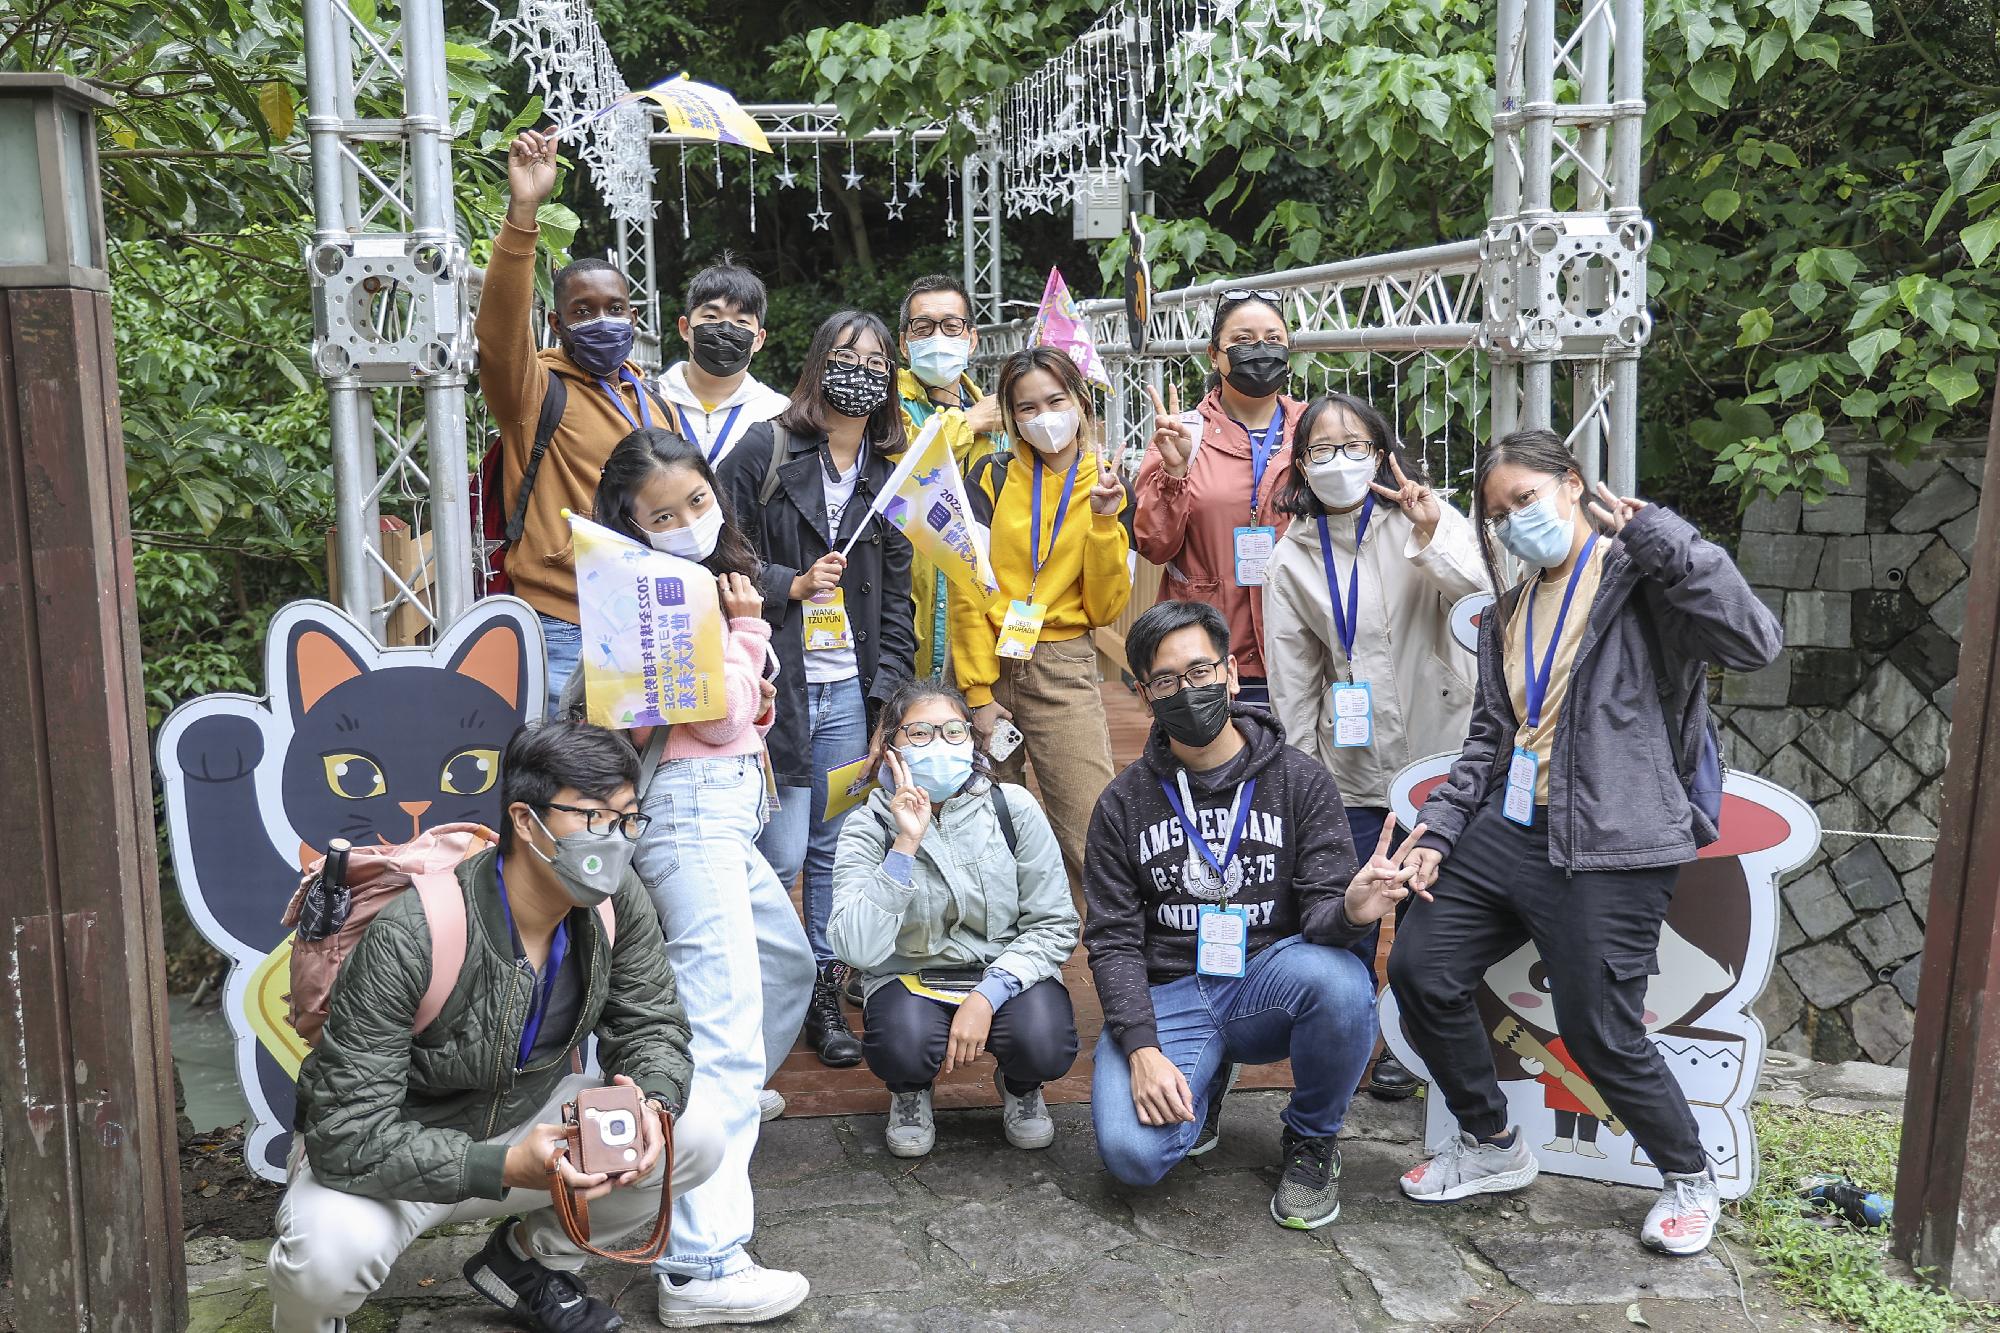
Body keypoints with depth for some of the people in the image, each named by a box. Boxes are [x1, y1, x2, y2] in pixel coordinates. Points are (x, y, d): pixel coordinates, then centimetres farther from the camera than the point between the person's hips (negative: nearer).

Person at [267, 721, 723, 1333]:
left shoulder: (617, 900, -15)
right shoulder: (408, 938, -32)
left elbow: (652, 1027, -4)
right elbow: (348, 1134, -31)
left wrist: (653, 1103, -27)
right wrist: (508, 1167, -40)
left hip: (529, 1118, 5)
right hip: (389, 1147, -5)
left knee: (696, 1138, -14)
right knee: (332, 1254, -36)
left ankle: (527, 1261, 12)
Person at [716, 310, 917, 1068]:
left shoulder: (889, 474, 12)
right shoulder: (763, 451, -1)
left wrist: (888, 686, 8)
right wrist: (791, 585, -13)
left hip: (849, 690, 4)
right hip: (774, 683, -4)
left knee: (837, 849, 10)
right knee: (780, 854, -5)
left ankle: (825, 993, 23)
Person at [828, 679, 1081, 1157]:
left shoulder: (1013, 808, -8)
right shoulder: (869, 828, -10)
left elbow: (1054, 926, -7)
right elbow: (859, 949, -24)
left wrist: (987, 995, -21)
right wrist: (906, 845, -30)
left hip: (1004, 974, 1)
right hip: (910, 978, -1)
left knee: (1046, 1046, -30)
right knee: (905, 1045, -33)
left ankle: (1019, 1086, 10)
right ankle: (910, 1092, 6)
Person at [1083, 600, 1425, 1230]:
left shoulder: (1301, 780, -2)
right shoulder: (1124, 802, 0)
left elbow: (1319, 912, -9)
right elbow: (1113, 939, -2)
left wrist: (1350, 909, -35)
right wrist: (1142, 1048, -18)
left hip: (1269, 986, 0)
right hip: (1166, 995, 1)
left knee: (1339, 980, -35)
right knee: (1133, 1153, -25)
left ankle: (1311, 1139, -3)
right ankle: (1205, 1082, 14)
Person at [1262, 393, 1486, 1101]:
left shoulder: (1424, 516, -1)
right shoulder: (1292, 557, 3)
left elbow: (1475, 587, -20)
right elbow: (1291, 677, 4)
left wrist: (1431, 535, -36)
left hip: (1435, 749, -1)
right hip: (1350, 764, 1)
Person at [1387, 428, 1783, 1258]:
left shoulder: (1639, 577, -5)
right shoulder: (1509, 614, 17)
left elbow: (1753, 643, -21)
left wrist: (1660, 539, -23)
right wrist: (1439, 830, 7)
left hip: (1609, 852, -7)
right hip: (1510, 831, 8)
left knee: (1599, 1034, -4)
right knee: (1419, 971, 3)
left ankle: (1690, 1180, 26)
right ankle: (1491, 1147, 24)